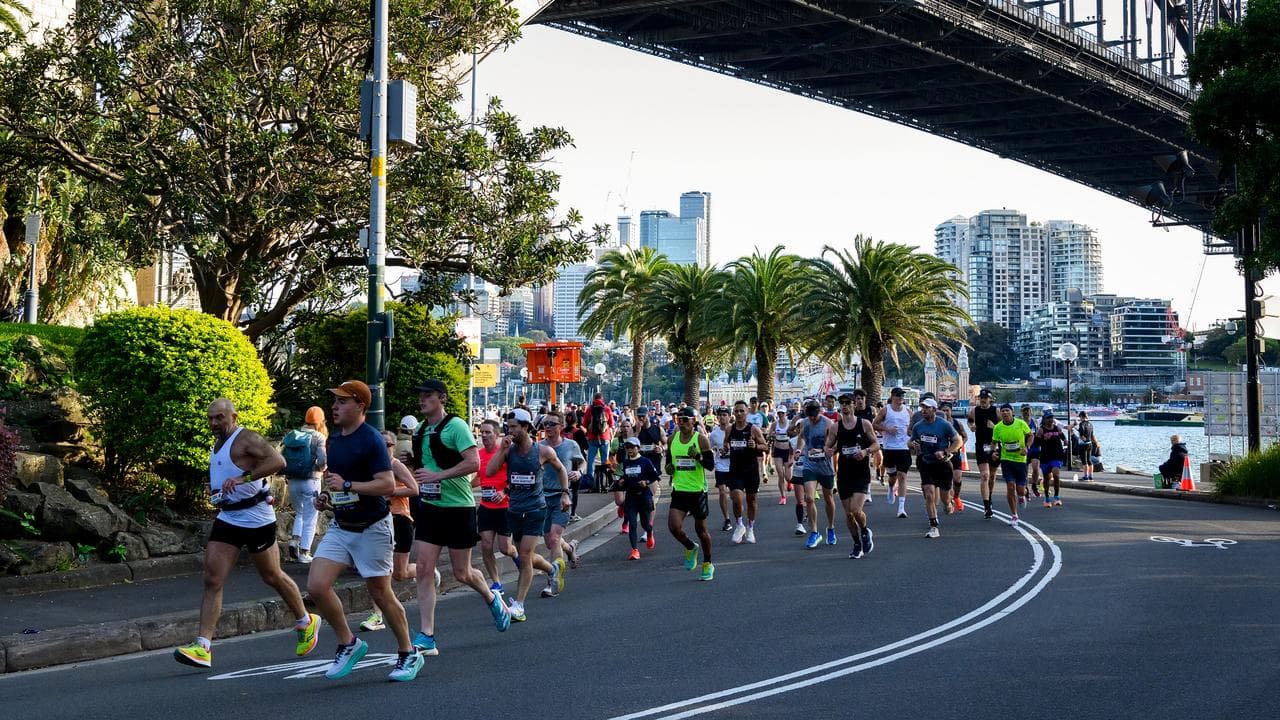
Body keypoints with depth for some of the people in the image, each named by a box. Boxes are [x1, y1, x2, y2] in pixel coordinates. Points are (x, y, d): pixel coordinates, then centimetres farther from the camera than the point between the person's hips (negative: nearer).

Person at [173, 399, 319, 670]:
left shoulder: (247, 439, -15)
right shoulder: (218, 443, 13)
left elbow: (278, 461, -31)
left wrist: (244, 477, -39)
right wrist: (215, 490, 13)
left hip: (257, 520, -7)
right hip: (227, 519, 8)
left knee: (273, 578, 8)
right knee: (212, 581, -6)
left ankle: (306, 623, 31)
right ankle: (202, 647, -9)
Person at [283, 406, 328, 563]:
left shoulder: (291, 436, 6)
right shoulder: (318, 437, -7)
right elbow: (322, 461, -17)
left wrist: (287, 471, 13)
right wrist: (320, 468, 3)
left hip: (293, 481, 4)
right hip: (310, 481, -4)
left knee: (299, 513, 24)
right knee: (310, 518, 5)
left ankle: (294, 540, 4)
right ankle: (304, 553, 5)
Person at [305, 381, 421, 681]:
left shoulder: (371, 440, -16)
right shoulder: (333, 440, 9)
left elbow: (388, 485, -23)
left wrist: (347, 485, -26)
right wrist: (325, 497, 6)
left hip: (372, 529, -7)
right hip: (340, 527, 7)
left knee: (381, 594, 1)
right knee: (316, 586, -7)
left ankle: (408, 654, 19)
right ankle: (348, 643, 10)